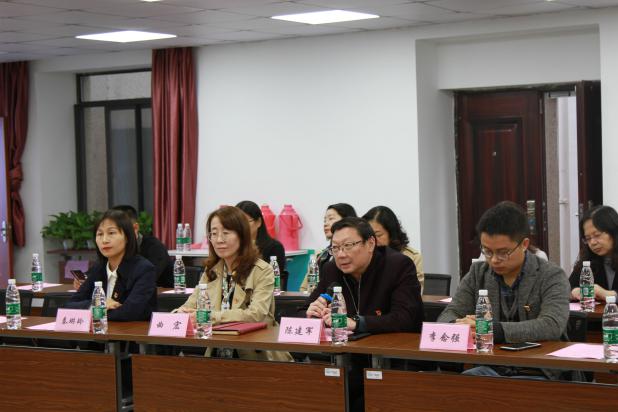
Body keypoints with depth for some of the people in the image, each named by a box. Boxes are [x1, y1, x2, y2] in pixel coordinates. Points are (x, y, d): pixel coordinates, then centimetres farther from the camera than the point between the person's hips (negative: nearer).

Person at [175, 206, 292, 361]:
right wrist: (180, 312, -18)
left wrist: (211, 316, -27)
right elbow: (192, 305, 7)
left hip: (256, 355, -5)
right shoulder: (211, 271, 14)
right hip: (217, 355, 5)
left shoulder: (262, 271, -5)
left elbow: (256, 314, -19)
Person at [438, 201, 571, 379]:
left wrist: (493, 329, -32)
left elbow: (551, 326, -20)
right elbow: (447, 316, 6)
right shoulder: (477, 273, 10)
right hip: (489, 369, 4)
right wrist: (458, 326, -22)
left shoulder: (552, 277, -4)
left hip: (537, 373, -3)